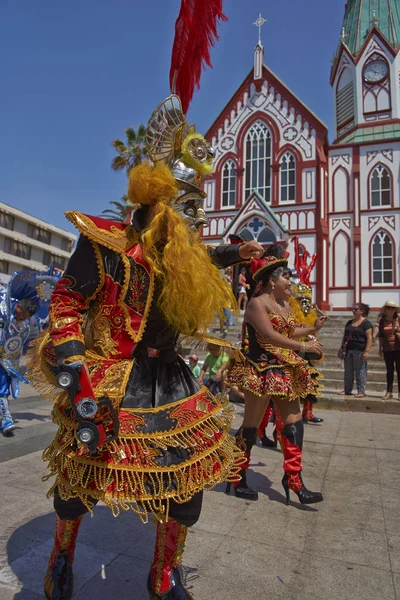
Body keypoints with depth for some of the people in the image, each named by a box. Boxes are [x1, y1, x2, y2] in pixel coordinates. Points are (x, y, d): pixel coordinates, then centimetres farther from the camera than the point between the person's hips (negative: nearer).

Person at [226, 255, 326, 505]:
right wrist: (304, 347, -22)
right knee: (252, 424, 1)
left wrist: (313, 328, 23)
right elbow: (270, 336, -23)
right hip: (261, 370, -9)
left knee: (294, 421, 5)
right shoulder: (257, 303, -12)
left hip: (284, 370, 9)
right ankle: (238, 479, 17)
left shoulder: (285, 304, 15)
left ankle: (294, 480, 14)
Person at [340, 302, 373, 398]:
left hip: (360, 351, -7)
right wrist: (342, 348, 15)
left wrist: (367, 351, -18)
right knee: (348, 371, 9)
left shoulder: (366, 323, -5)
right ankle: (347, 390, 17)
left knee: (360, 371, -3)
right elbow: (345, 336, 20)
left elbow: (369, 338, -11)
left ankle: (361, 391, 4)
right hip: (348, 350, 7)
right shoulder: (349, 322, 16)